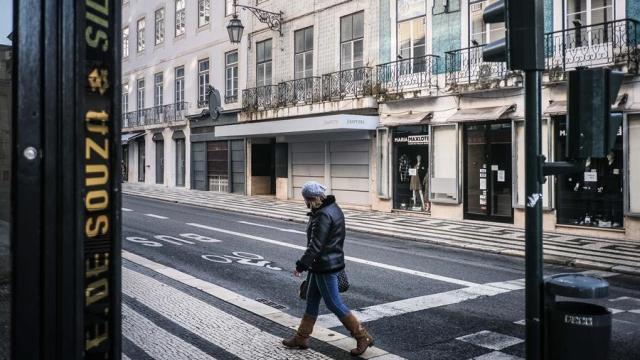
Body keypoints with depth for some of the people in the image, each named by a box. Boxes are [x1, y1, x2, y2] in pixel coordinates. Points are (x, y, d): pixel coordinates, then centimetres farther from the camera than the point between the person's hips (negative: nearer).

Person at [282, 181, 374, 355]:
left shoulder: (323, 216, -24)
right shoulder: (333, 208, 7)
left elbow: (315, 245, -26)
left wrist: (301, 265, -18)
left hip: (325, 267, -10)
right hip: (332, 261, 10)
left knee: (334, 303, 0)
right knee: (312, 300, 17)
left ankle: (363, 337, 8)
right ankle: (302, 338, 28)